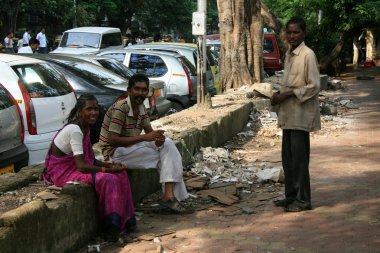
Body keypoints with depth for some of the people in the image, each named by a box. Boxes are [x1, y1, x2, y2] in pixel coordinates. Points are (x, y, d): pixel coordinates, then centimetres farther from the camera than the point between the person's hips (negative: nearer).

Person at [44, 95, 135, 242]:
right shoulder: (75, 130, -23)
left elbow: (88, 158, 11)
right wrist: (107, 169, -20)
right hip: (62, 171, -9)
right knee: (107, 179, -25)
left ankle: (123, 221, -1)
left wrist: (106, 165, -5)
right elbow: (82, 166, -27)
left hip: (74, 165, 9)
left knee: (120, 173, -3)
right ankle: (111, 226, -16)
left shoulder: (85, 128, 6)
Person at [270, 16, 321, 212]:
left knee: (299, 157, -5)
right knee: (287, 157, 12)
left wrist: (287, 94, -16)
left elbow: (314, 86, -16)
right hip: (288, 113, 8)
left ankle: (303, 199, 3)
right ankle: (291, 195, 22)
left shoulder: (308, 55, -12)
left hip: (301, 114, -8)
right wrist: (279, 95, 3)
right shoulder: (288, 54, 14)